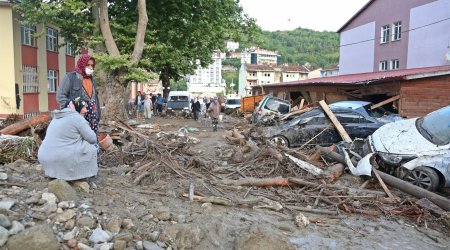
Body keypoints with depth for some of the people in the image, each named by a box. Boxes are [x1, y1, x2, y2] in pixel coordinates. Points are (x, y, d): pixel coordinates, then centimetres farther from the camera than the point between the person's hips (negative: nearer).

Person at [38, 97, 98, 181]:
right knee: (90, 148, 7)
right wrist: (94, 143, 14)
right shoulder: (77, 118, -8)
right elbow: (92, 138, -7)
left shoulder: (57, 117, 18)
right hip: (61, 160, -8)